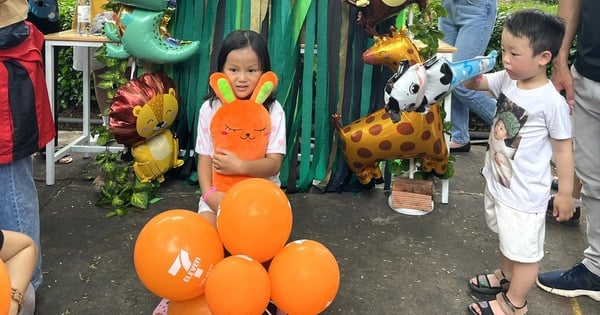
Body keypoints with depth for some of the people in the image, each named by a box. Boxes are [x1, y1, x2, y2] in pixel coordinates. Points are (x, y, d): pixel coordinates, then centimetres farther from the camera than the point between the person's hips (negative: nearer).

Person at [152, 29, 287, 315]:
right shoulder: (210, 108, -2)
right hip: (219, 192, 1)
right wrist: (209, 194, -20)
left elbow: (274, 164, -12)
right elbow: (204, 160, -2)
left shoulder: (272, 110, -7)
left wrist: (240, 166, -30)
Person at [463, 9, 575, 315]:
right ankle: (507, 276, 51)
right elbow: (475, 84, 8)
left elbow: (563, 148, -15)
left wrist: (565, 192, -9)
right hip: (497, 180, 8)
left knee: (525, 249, 11)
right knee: (508, 239, 29)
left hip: (524, 192, -7)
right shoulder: (506, 80, -7)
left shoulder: (552, 102, -25)